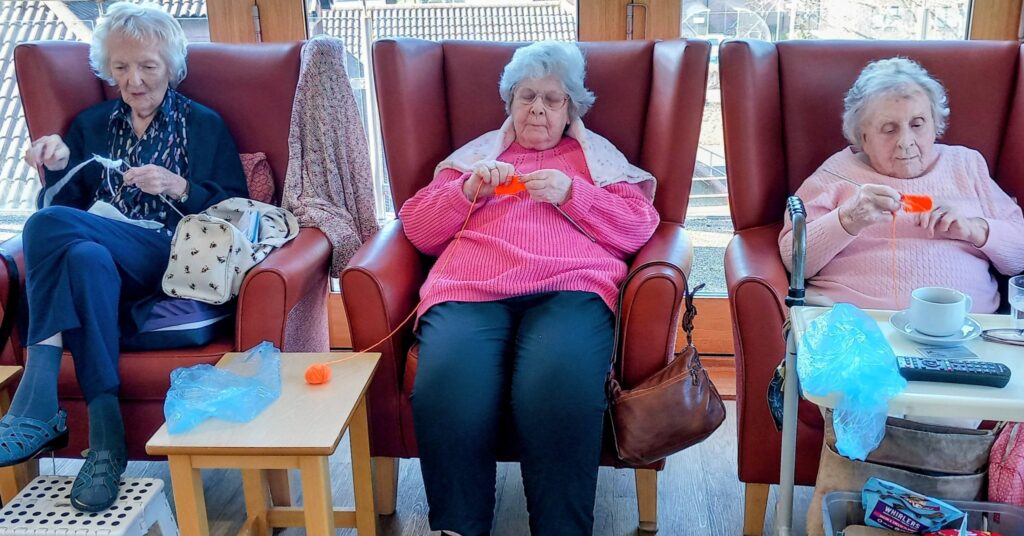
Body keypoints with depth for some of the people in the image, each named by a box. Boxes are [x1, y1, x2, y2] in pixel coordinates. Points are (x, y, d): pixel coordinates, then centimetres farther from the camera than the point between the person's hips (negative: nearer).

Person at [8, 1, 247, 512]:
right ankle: (105, 440, -39)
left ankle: (36, 408, -33)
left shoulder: (205, 126, 15)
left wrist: (179, 188, -9)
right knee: (85, 257, -36)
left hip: (176, 264, -3)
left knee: (49, 223, -28)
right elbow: (65, 204, 17)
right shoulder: (89, 126, 24)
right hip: (105, 262, 3)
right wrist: (58, 169, -3)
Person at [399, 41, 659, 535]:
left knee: (560, 396, -36)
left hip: (569, 286, -1)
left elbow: (637, 230, 13)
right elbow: (418, 229, 23)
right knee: (445, 397, -33)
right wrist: (467, 191, 5)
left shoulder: (597, 156, 28)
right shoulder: (475, 154, 32)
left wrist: (571, 193, 0)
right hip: (469, 289, 1)